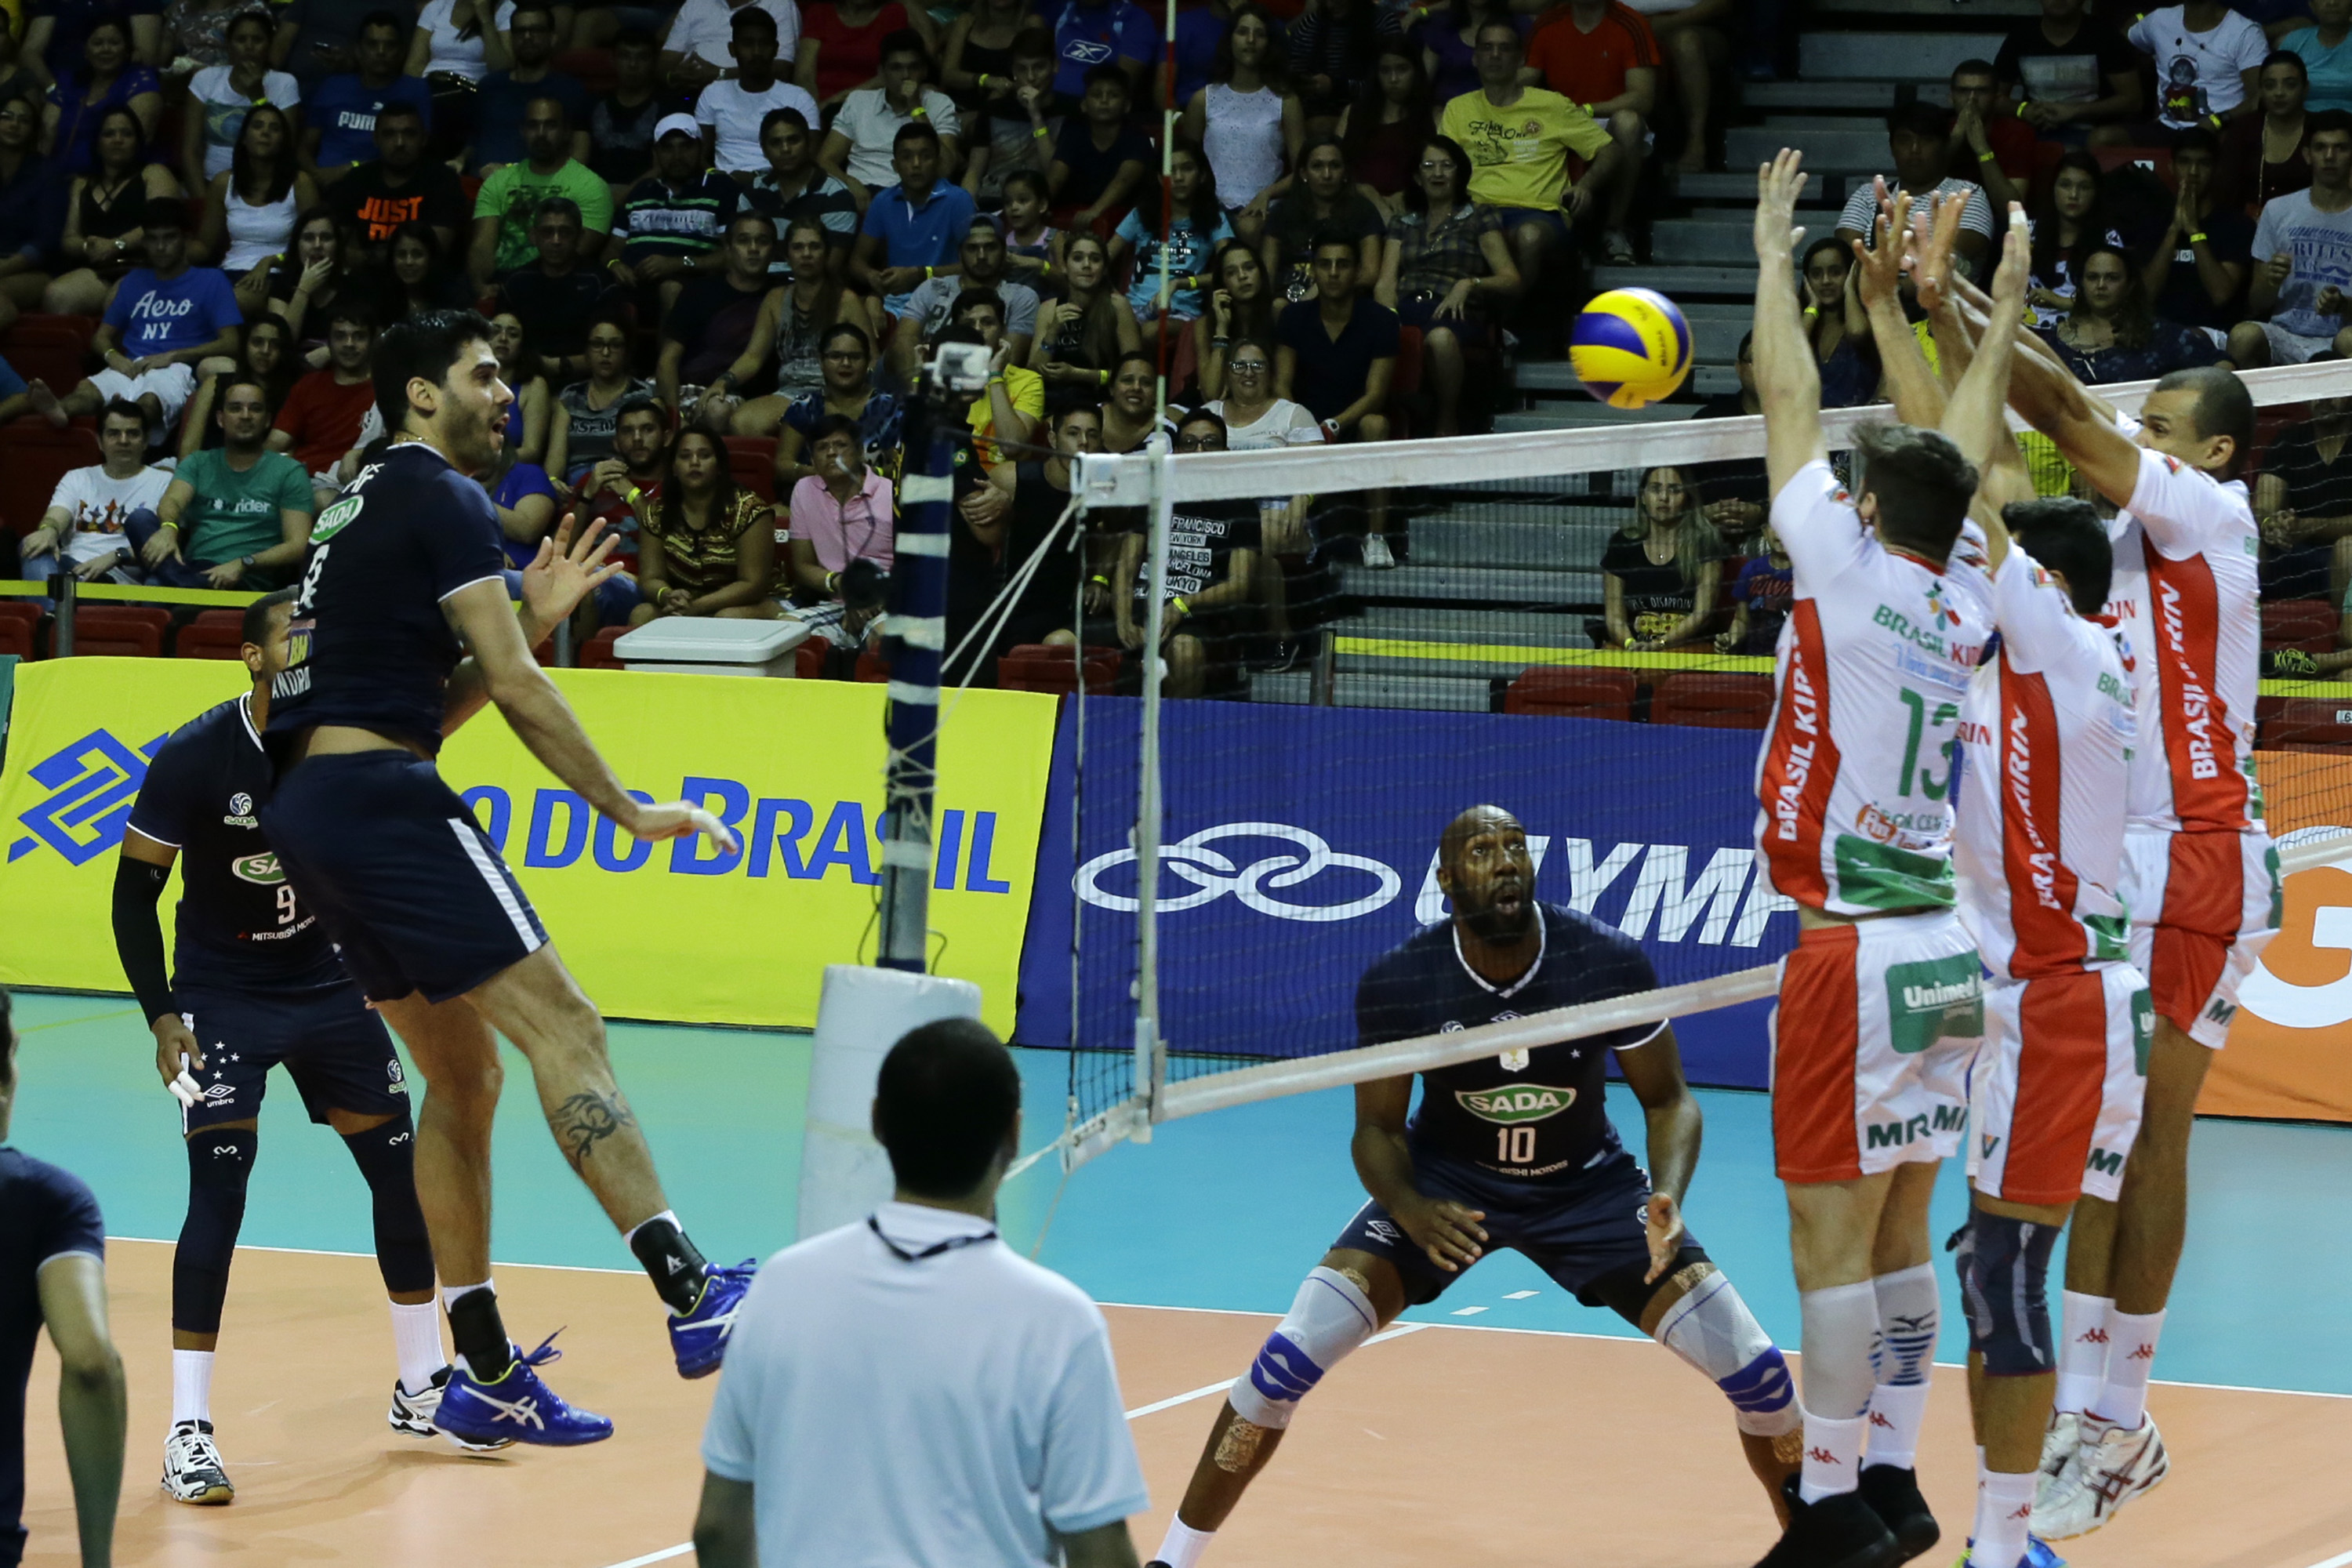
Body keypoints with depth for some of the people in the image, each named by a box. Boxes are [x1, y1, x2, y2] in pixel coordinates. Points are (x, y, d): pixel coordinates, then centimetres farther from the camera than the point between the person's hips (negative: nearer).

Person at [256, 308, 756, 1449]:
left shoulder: (362, 504, 25)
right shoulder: (444, 499, -4)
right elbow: (515, 691, -10)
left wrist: (535, 616, 19)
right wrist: (628, 813, -6)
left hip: (309, 809, 10)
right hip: (380, 793, -10)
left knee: (462, 1073, 13)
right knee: (559, 1024, -15)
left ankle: (484, 1377, 11)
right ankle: (692, 1296, -26)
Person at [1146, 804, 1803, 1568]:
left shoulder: (1611, 962, -22)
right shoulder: (1395, 982, -22)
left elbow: (1668, 1099, -9)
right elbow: (1378, 1128, -10)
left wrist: (1668, 1200, -28)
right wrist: (1411, 1210, -31)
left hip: (1587, 1185, 1)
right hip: (1446, 1185, -1)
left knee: (1754, 1369, -10)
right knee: (1293, 1353, -20)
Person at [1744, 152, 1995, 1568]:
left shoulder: (1850, 573, -10)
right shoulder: (1968, 601, 6)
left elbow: (1793, 405, -1)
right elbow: (1936, 457, 21)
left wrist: (1775, 254, 11)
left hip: (1858, 948, -7)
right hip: (1945, 944, 7)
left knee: (1834, 1235, -5)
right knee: (1901, 1233, 12)